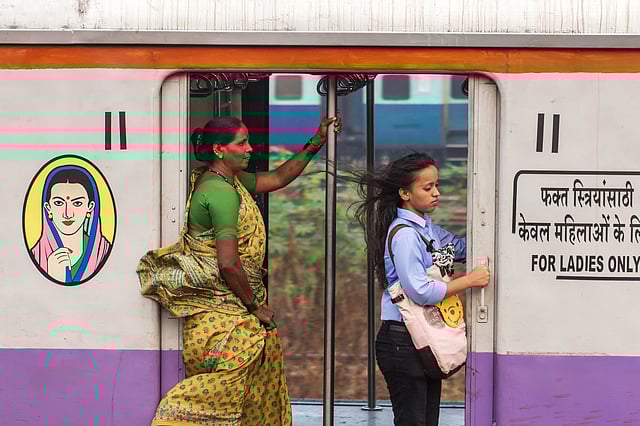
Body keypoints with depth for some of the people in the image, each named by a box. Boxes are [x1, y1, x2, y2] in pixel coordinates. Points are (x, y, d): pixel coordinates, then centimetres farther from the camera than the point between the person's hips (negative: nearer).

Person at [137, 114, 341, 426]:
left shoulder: (227, 179, 11)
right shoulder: (222, 192, -20)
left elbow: (277, 178, 24)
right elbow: (228, 263, -25)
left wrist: (316, 141, 20)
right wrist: (253, 306, -13)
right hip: (222, 311, -10)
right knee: (222, 389, -7)